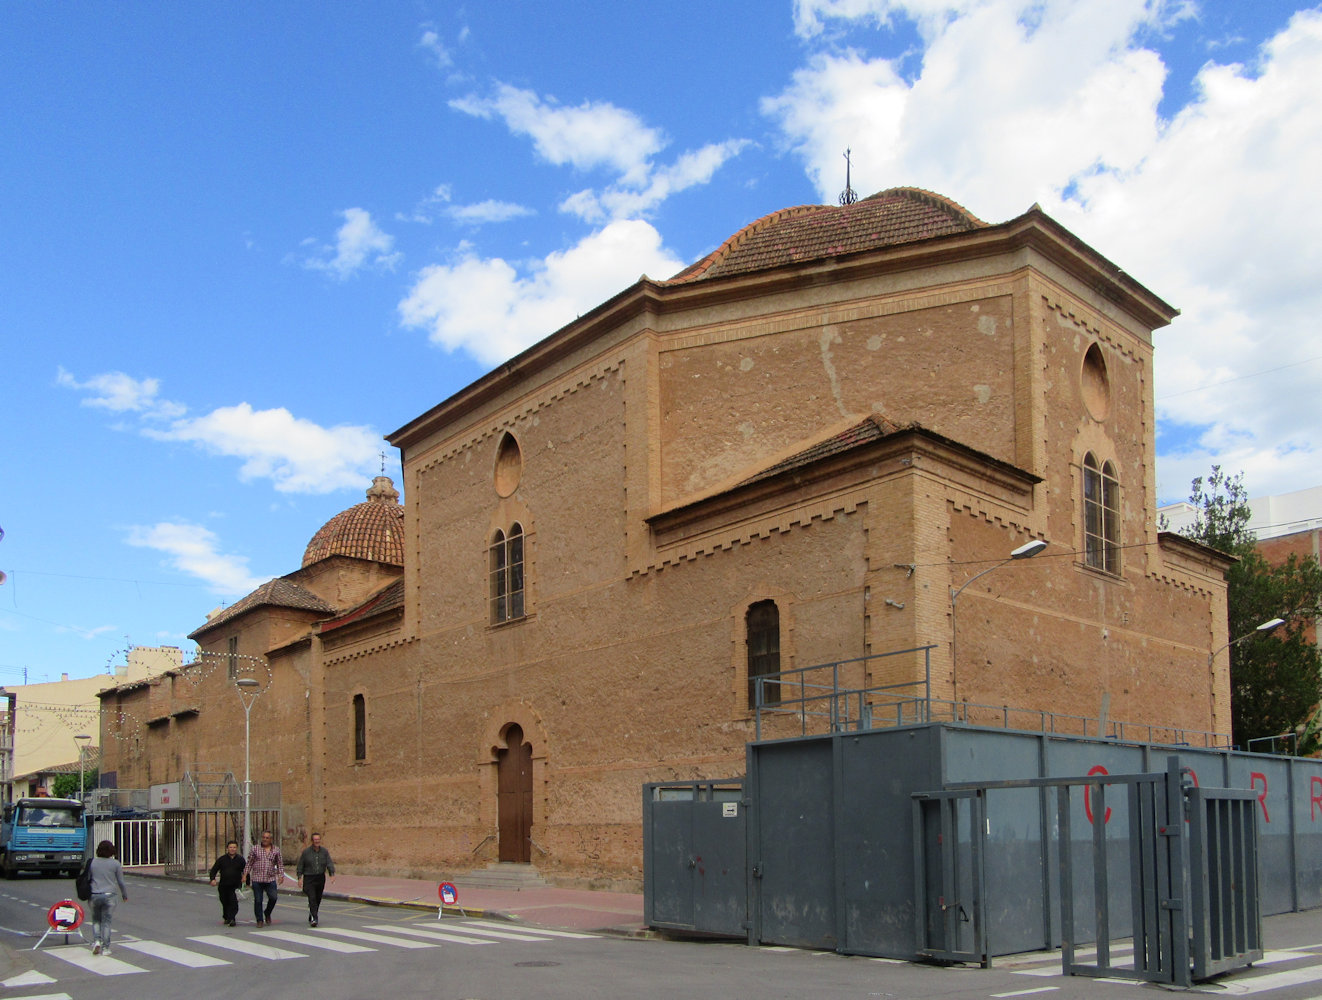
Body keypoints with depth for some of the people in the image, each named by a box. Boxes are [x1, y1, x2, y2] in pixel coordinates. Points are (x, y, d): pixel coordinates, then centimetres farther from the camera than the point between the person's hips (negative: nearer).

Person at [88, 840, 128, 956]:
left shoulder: (92, 862, 3)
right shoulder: (115, 863, -2)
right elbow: (121, 881, 2)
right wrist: (125, 895, 15)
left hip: (94, 895, 2)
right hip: (109, 894, -2)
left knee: (96, 920, 17)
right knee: (106, 921, 4)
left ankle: (96, 940, -1)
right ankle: (105, 948, 5)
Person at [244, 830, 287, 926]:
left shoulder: (276, 850, 8)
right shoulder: (255, 848, 5)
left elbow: (280, 864, 11)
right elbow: (249, 863, 8)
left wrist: (281, 875, 0)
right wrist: (246, 874, 2)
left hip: (271, 879, 1)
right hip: (257, 879, -1)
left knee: (273, 898, -9)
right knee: (258, 900, 0)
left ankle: (267, 913, 19)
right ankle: (260, 920, 12)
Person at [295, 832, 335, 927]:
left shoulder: (324, 851, 4)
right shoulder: (306, 852, -2)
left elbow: (330, 864, -2)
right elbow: (300, 865, 2)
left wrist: (332, 874, -18)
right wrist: (299, 878, -5)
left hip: (320, 878, 4)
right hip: (309, 878, -3)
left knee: (318, 899, 10)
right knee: (312, 898, -17)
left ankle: (310, 918, 28)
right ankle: (314, 919, -23)